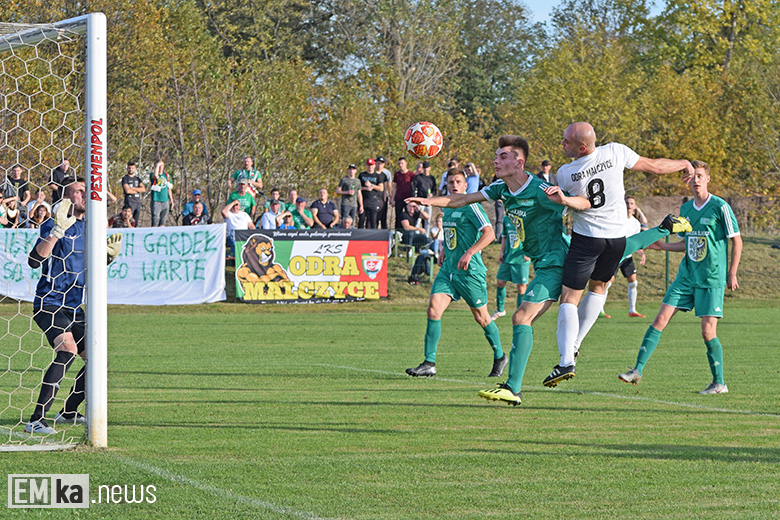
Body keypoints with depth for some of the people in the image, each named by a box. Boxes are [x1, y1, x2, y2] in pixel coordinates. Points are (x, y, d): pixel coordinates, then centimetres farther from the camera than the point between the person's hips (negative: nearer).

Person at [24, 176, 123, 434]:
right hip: (49, 304, -8)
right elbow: (34, 260, -21)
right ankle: (36, 420, -30)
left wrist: (111, 254, 7)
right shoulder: (53, 225, -9)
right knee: (67, 348, -29)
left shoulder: (87, 228, 14)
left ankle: (68, 413, 27)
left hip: (73, 306, 8)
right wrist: (57, 231, -29)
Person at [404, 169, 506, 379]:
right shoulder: (447, 207, 14)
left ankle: (499, 357, 28)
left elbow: (489, 233, -19)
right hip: (448, 268, 7)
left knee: (481, 317, 6)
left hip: (470, 270, -7)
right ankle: (429, 363, -11)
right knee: (433, 309, -11)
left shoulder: (470, 206, -11)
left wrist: (469, 253, -29)